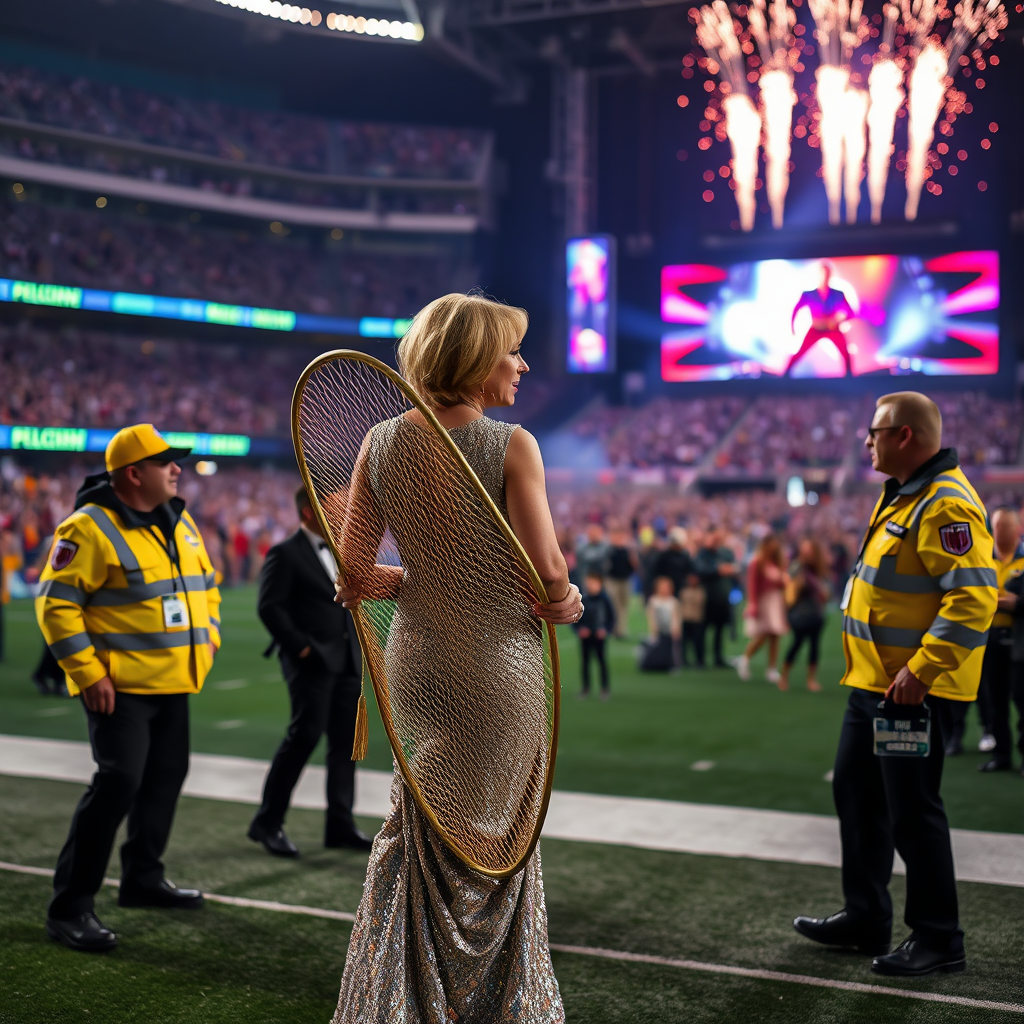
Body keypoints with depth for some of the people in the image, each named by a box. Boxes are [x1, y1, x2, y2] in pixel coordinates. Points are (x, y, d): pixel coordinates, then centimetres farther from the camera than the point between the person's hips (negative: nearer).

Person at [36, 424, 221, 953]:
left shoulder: (181, 523, 11)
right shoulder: (91, 529, -15)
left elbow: (206, 586, 23)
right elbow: (56, 603, -16)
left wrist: (207, 640, 11)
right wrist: (88, 673, -19)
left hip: (172, 682, 9)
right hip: (120, 686, -9)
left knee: (166, 776, 16)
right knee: (118, 782, -14)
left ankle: (142, 878, 35)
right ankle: (69, 908, -5)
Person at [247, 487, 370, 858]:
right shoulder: (286, 554, -6)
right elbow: (269, 607, -13)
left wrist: (358, 645, 13)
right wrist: (300, 647, -14)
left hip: (347, 662, 8)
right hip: (312, 661, -7)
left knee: (345, 740, 6)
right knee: (305, 735, -11)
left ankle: (340, 824, 14)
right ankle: (267, 823, 1)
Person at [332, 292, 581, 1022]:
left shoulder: (381, 444, 0)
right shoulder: (511, 446, -14)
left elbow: (354, 576, 0)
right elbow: (549, 570, -18)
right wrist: (558, 601, 3)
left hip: (417, 662, 4)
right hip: (500, 663, -4)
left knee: (418, 848, 18)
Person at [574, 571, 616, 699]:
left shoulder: (604, 599, -4)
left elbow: (611, 617, 3)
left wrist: (606, 630, -8)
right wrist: (579, 628, -5)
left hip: (599, 635, -2)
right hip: (585, 636, 3)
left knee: (601, 659, -3)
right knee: (585, 661, 6)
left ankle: (605, 688, 4)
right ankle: (586, 687, 17)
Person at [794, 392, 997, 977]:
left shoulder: (947, 505, -19)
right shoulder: (901, 495, 15)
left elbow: (974, 596, -27)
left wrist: (920, 671, -29)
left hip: (914, 689, -11)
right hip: (873, 682, 11)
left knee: (912, 809, -2)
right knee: (858, 794, 17)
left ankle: (938, 940, 12)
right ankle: (866, 918, 30)